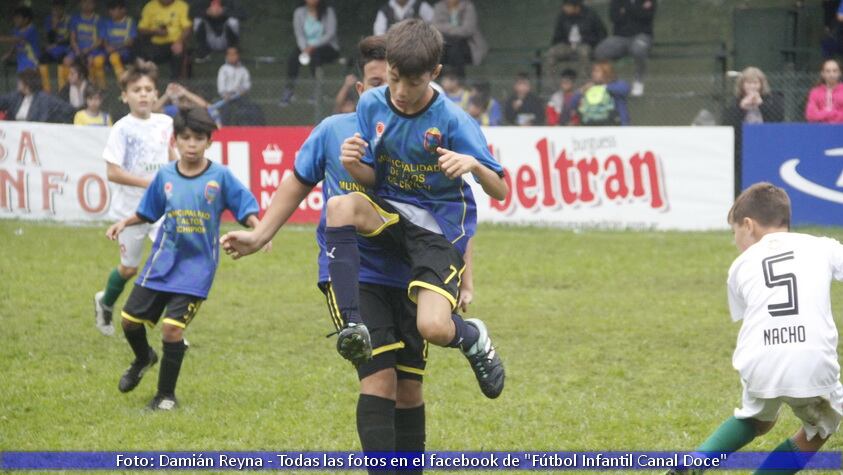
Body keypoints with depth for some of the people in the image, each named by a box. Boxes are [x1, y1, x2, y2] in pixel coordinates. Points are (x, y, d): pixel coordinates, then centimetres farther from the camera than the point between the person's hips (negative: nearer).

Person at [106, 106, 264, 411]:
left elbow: (246, 209, -6)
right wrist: (124, 223, 0)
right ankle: (143, 358, 44)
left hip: (196, 268, -4)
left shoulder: (220, 177, -8)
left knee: (172, 327, -12)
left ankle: (166, 394, 8)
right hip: (162, 262, 4)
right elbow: (148, 212, 14)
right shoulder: (165, 176, 2)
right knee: (130, 318, 9)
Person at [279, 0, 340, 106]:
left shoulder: (328, 12, -1)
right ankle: (289, 87, -30)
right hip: (306, 46, 3)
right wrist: (305, 49, -21)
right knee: (293, 55, -29)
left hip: (327, 47, -3)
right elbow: (299, 34, 0)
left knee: (315, 54, -37)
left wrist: (313, 47, -24)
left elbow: (330, 34, -10)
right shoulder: (299, 13, 6)